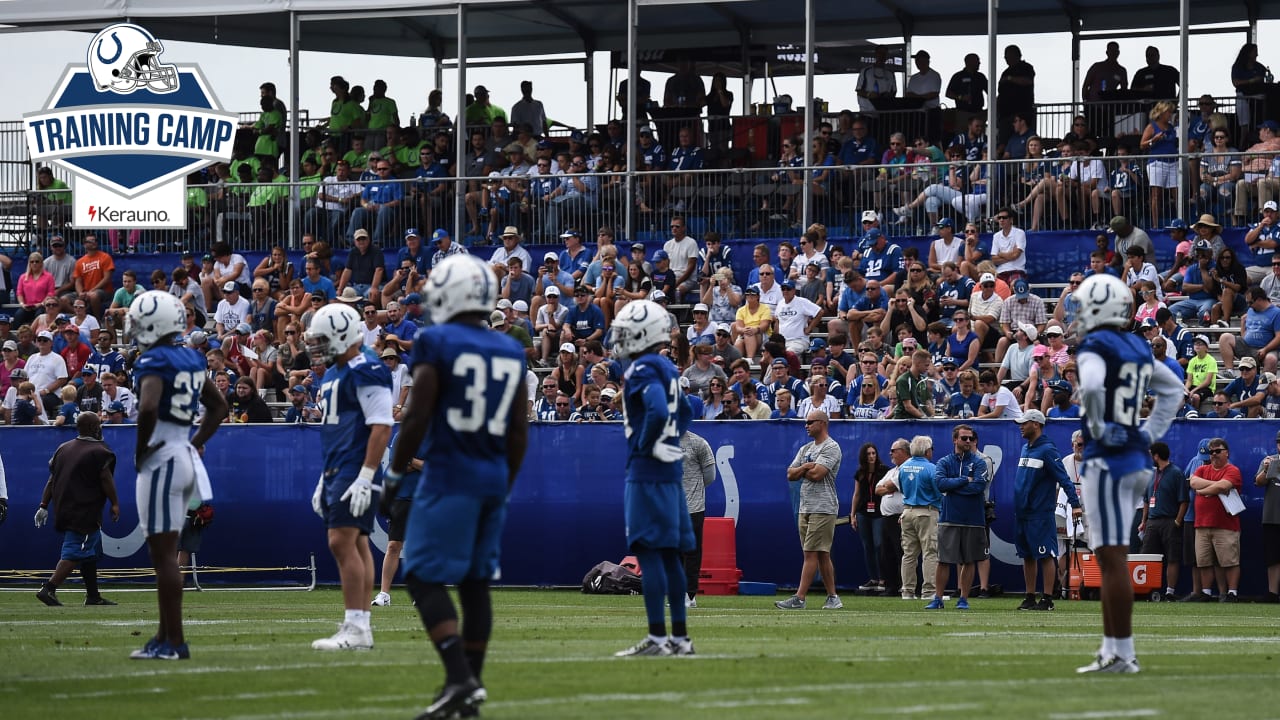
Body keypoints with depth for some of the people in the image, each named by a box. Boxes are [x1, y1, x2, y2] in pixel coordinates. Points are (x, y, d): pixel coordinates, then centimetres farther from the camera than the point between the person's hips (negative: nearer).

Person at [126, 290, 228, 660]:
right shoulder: (191, 360, 11)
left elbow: (148, 408, -31)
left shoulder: (154, 362, -15)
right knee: (166, 552, 16)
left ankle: (174, 642, -5)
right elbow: (218, 406, 23)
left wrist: (140, 451, -16)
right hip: (185, 457, 9)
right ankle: (166, 635, 20)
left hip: (162, 460, -9)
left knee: (163, 553, -5)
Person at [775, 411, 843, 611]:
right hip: (805, 508, 9)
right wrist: (806, 467, -6)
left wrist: (801, 471, -1)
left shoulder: (831, 448, -8)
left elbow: (817, 474, -19)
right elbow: (790, 474, 12)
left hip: (823, 509, -9)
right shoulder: (806, 449, 19)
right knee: (822, 555, 9)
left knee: (811, 553, -11)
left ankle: (799, 599, -15)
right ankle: (833, 598, 13)